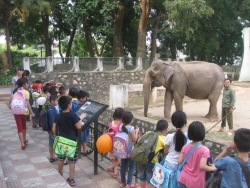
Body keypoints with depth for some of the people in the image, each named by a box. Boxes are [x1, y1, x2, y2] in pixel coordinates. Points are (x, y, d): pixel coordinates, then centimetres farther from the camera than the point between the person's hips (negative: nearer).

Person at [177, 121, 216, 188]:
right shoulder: (204, 150, -17)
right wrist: (212, 168, -7)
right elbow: (202, 166, -24)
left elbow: (179, 161, 0)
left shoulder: (185, 147, -3)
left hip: (183, 179, 4)